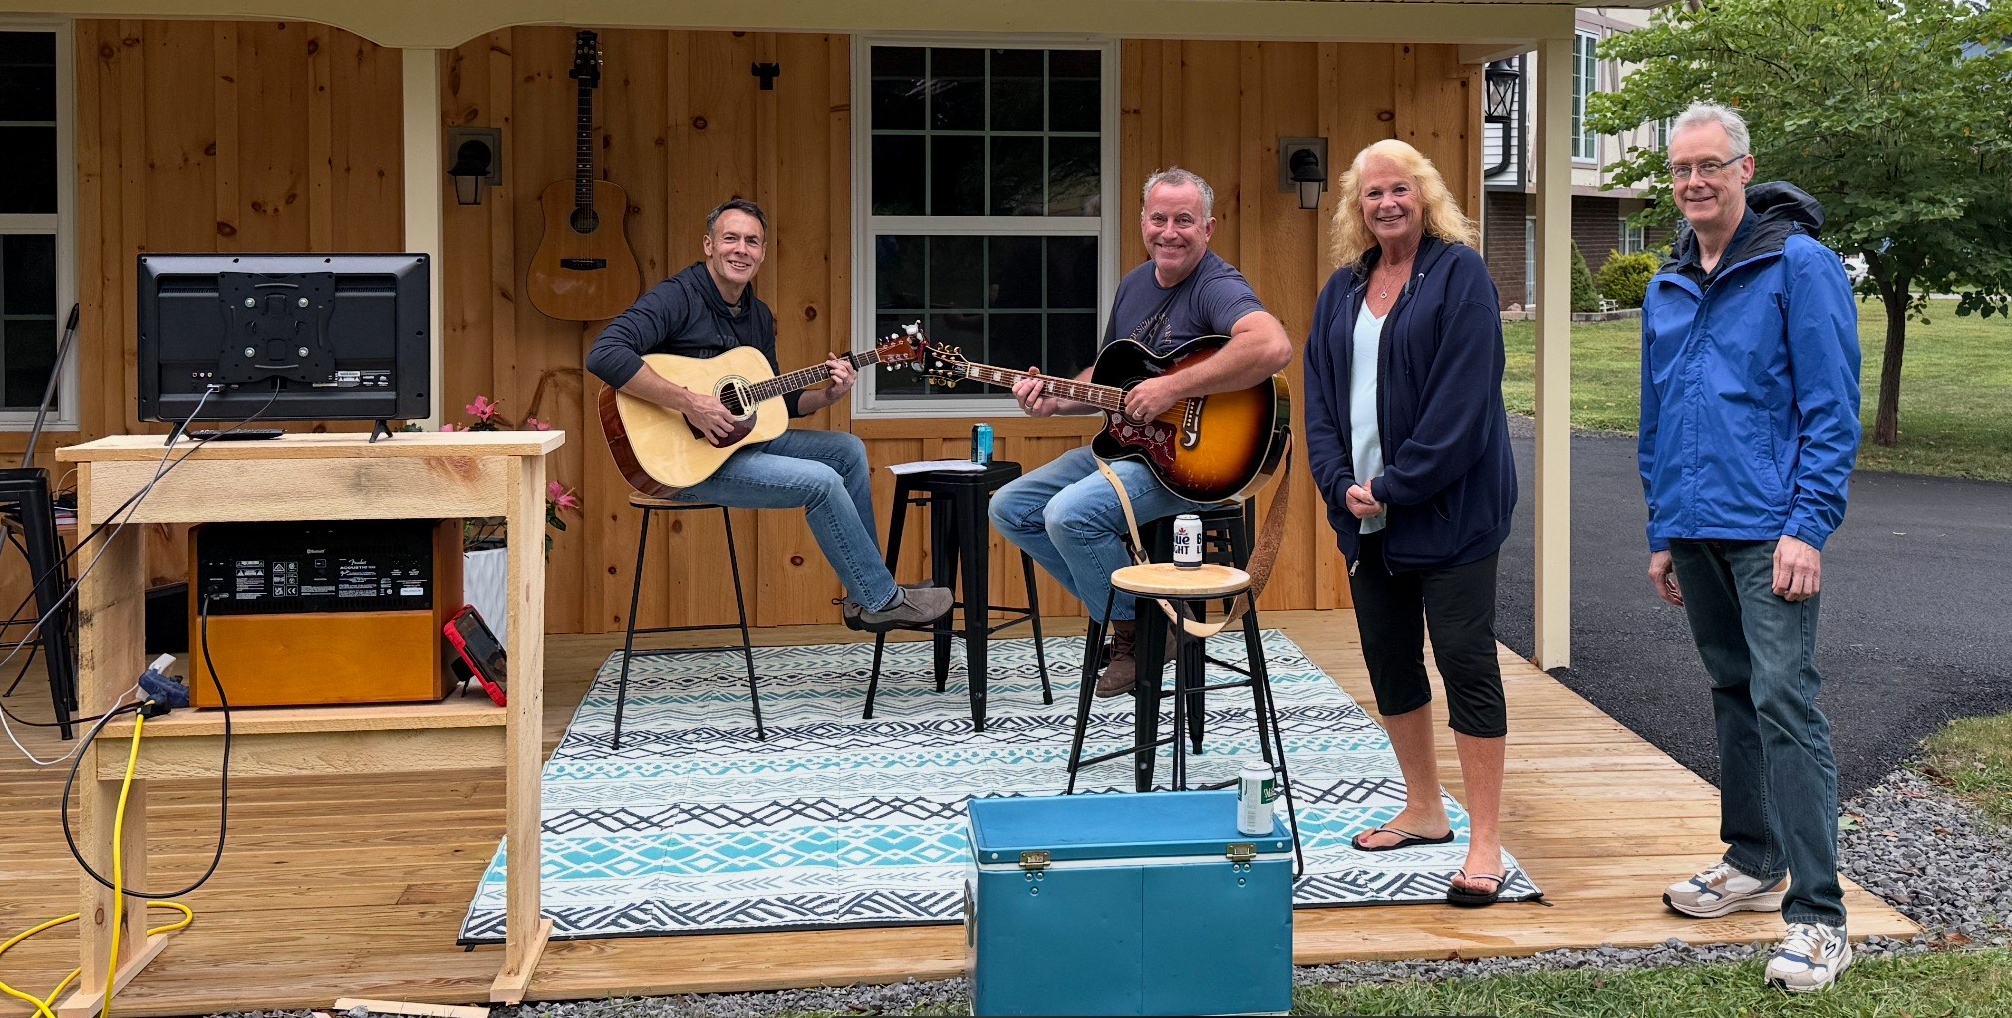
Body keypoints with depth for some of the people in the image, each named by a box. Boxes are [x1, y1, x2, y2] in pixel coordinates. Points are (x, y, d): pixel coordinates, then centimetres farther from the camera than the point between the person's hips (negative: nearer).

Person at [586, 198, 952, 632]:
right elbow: (605, 355, -31)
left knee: (849, 450, 8)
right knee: (821, 481, -20)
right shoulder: (678, 297, -16)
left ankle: (864, 596, 12)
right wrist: (688, 402, -32)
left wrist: (825, 396, -2)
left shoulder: (759, 316, 12)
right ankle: (883, 600, -4)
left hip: (744, 439, 10)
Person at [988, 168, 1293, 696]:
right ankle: (1121, 604, 9)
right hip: (1125, 444, 9)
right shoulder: (1134, 284, 11)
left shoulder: (1216, 286, -16)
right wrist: (1054, 401, 1)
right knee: (1010, 507, 6)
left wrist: (1172, 387, -32)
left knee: (1070, 513, -28)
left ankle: (1136, 633, -5)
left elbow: (1274, 346, -38)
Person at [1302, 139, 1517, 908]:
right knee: (1389, 661, 13)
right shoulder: (1343, 289, 12)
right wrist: (1342, 483, -6)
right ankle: (1424, 811, 29)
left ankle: (1485, 843, -1)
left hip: (1450, 509, -7)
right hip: (1364, 509, 7)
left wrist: (1395, 485, -17)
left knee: (1465, 661, -6)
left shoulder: (1459, 274, -7)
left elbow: (1463, 398, -16)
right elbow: (1320, 394, 10)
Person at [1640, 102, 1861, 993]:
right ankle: (1752, 861, 29)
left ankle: (1817, 917, -9)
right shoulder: (1669, 287, 13)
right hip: (1696, 532, 7)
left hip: (1768, 532, -7)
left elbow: (1832, 409, -11)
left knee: (1784, 702, -11)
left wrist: (1807, 527, -18)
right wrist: (1662, 533, 17)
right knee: (1733, 694, 16)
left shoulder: (1800, 266, -8)